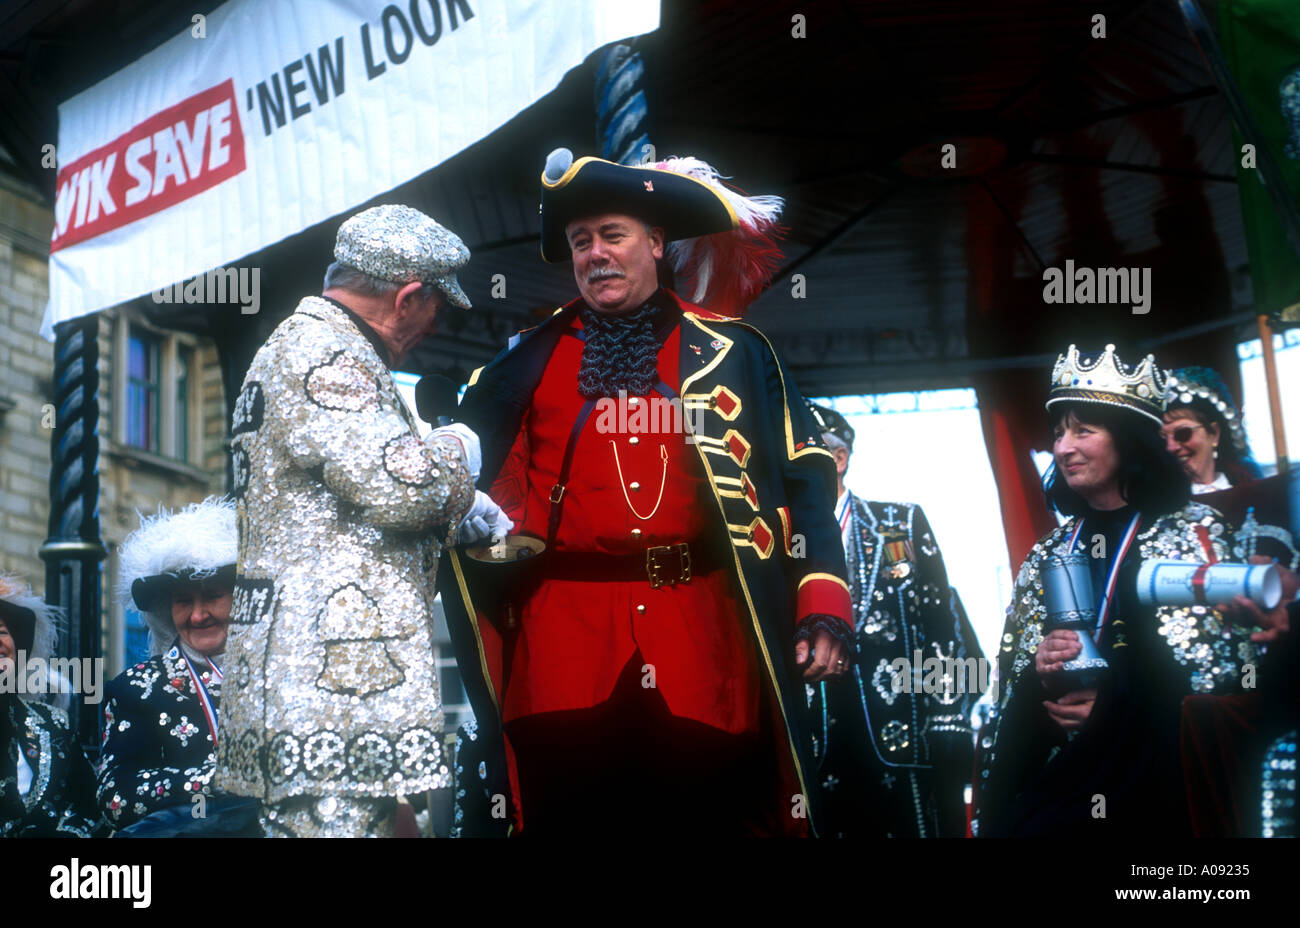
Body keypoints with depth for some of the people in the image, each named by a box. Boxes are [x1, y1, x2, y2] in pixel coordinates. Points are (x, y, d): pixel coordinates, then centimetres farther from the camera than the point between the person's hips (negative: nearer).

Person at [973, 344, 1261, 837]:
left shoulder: (1194, 532, -1)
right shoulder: (1050, 554, 13)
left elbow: (1227, 662, -9)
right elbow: (1012, 683, 13)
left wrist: (1112, 701, -15)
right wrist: (1040, 672, -10)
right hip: (1048, 780, 4)